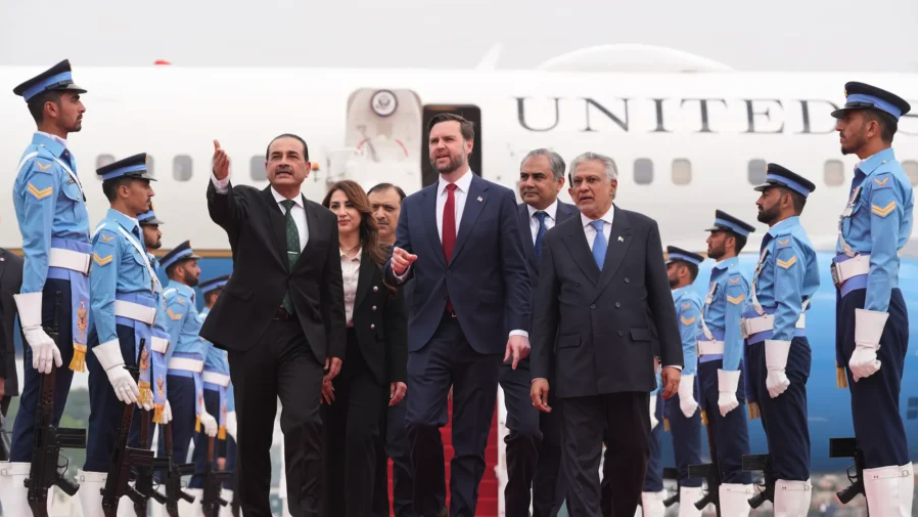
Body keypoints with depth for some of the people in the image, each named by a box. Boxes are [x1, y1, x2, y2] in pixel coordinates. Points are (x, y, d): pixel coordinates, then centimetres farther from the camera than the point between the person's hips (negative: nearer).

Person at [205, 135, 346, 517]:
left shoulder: (324, 220, 12)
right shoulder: (247, 203, 5)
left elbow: (332, 288, 11)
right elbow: (220, 209, -20)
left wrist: (335, 346, 5)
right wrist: (220, 180, -44)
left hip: (303, 338, 1)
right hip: (252, 333, -1)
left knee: (304, 424, -15)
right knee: (253, 434, 6)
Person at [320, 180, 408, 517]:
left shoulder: (383, 260, 4)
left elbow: (396, 320, 3)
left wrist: (399, 373, -4)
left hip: (369, 362, -1)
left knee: (360, 436, -15)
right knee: (332, 445, 5)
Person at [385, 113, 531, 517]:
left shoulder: (499, 199, 3)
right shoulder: (414, 205, 12)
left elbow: (515, 271, -1)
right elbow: (399, 273, 12)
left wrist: (518, 328, -11)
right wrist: (397, 267, -12)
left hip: (480, 333, -2)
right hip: (429, 333, 2)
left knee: (471, 437, 2)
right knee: (421, 423, -11)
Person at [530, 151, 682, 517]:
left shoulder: (642, 229, 6)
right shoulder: (557, 239, 7)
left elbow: (661, 299, 4)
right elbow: (544, 312, 6)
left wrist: (672, 359, -1)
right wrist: (539, 373, 1)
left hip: (630, 363, 0)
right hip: (577, 366, 0)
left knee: (631, 453, 10)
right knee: (580, 459, -2)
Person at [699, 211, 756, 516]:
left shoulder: (733, 278, -9)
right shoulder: (719, 277, 18)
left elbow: (734, 333, -17)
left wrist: (727, 388, -22)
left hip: (723, 368, -10)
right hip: (709, 369, 10)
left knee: (733, 452, -8)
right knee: (721, 449, 12)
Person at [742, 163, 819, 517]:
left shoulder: (788, 239, -10)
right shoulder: (779, 239, 20)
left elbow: (787, 308, -18)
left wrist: (777, 367, -23)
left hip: (781, 349, -10)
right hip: (766, 349, 10)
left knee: (789, 444, -9)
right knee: (781, 442, 12)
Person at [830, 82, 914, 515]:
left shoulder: (883, 179, -12)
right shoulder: (871, 177, 18)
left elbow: (883, 264, -19)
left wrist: (866, 342, -23)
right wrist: (854, 339, 19)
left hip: (872, 306, -10)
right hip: (858, 305, 10)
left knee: (880, 428, -9)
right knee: (874, 428, 12)